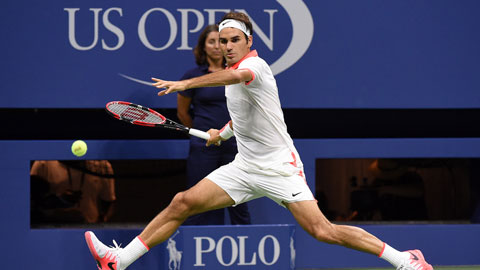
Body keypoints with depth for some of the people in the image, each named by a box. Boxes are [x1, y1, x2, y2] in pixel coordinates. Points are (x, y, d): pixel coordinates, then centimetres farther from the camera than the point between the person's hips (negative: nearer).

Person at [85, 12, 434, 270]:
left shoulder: (257, 65, -16)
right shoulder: (232, 75, 11)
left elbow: (236, 76, -42)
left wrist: (186, 83, -52)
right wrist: (223, 133, 15)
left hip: (280, 168, -8)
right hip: (244, 166, 8)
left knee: (323, 232, -16)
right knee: (183, 202, -5)